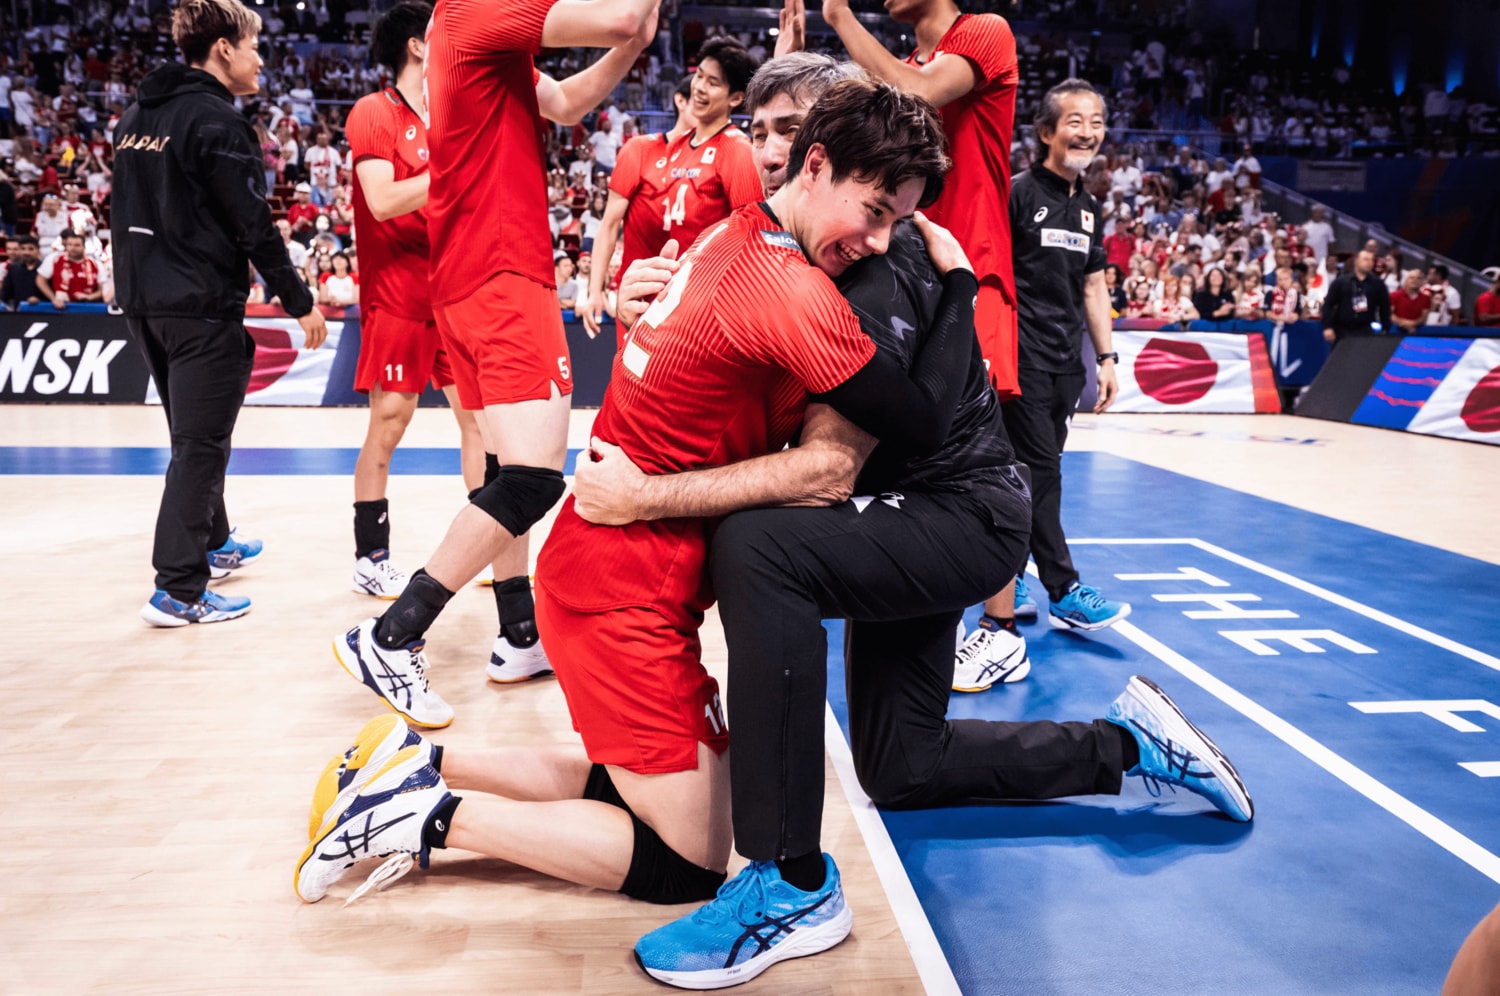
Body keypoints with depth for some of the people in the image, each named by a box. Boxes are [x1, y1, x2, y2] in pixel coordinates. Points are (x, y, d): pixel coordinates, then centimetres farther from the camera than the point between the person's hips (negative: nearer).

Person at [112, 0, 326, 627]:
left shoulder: (136, 117, 13)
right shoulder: (215, 121, -13)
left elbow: (130, 212, 18)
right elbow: (254, 226, -16)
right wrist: (300, 303, -10)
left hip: (143, 303, 9)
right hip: (202, 306, -9)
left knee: (192, 436, 21)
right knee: (200, 446, -4)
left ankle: (213, 545, 36)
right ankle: (178, 592, -1)